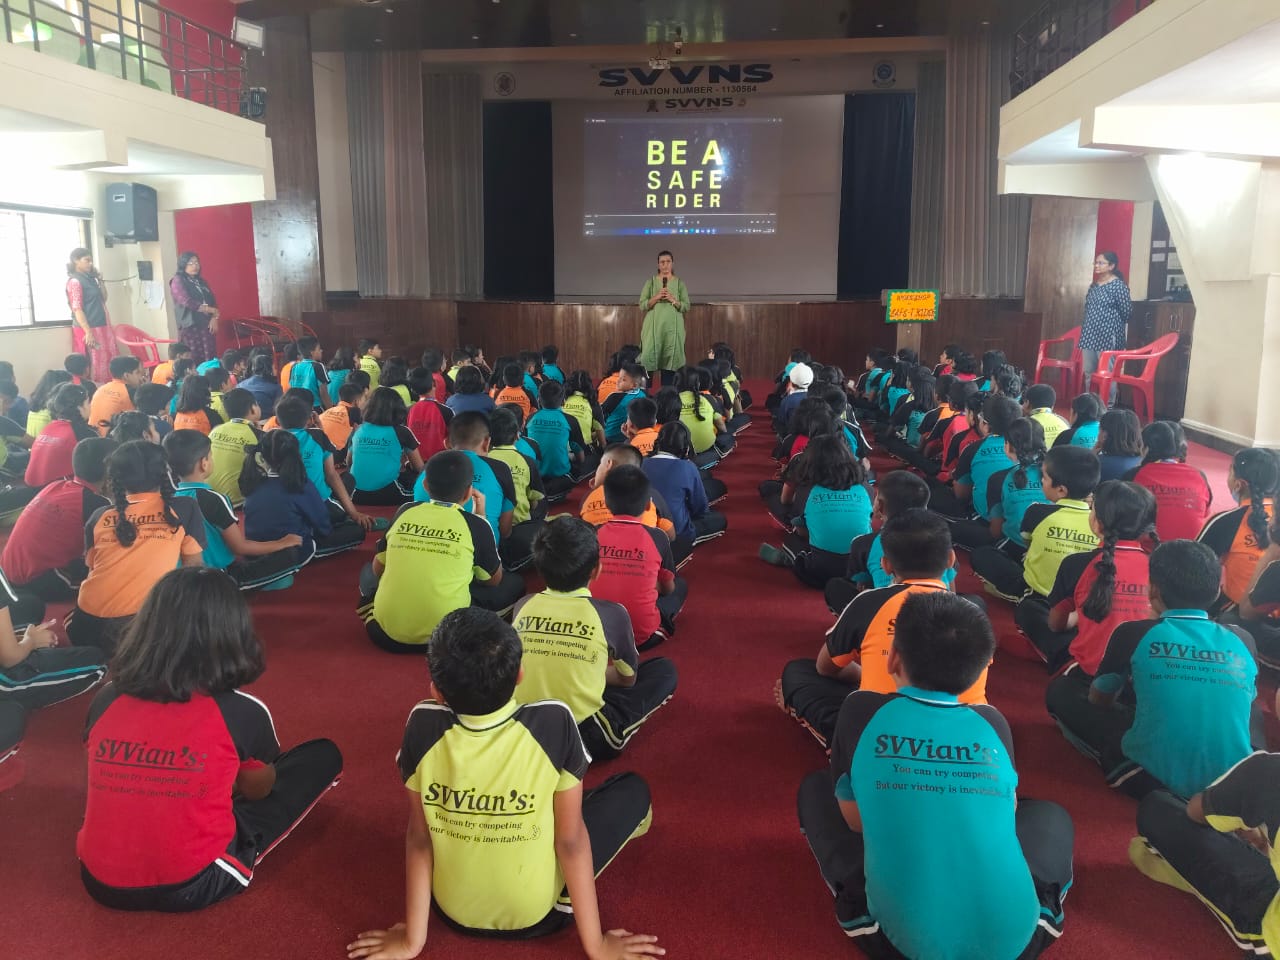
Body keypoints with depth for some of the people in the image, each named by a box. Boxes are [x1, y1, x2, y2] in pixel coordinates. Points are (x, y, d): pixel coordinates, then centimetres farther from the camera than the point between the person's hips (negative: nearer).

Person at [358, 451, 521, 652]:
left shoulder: (404, 512, 4)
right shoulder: (475, 524, -4)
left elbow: (378, 569, 17)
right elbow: (494, 580, 13)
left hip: (387, 633, 3)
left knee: (368, 573, 34)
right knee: (514, 582, 16)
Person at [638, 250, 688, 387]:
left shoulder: (680, 283, 8)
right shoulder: (651, 282, 6)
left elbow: (686, 307, 4)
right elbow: (642, 305, 0)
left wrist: (673, 300, -12)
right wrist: (656, 298, -15)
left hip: (673, 327, 1)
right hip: (653, 326, -1)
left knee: (670, 359, -1)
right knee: (649, 357, -7)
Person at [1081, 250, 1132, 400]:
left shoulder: (1118, 285, -8)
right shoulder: (1094, 285, 14)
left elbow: (1126, 311, -6)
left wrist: (1112, 324, 6)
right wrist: (1086, 329, 17)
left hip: (1108, 336, -7)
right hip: (1089, 335, 7)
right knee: (1088, 373, 10)